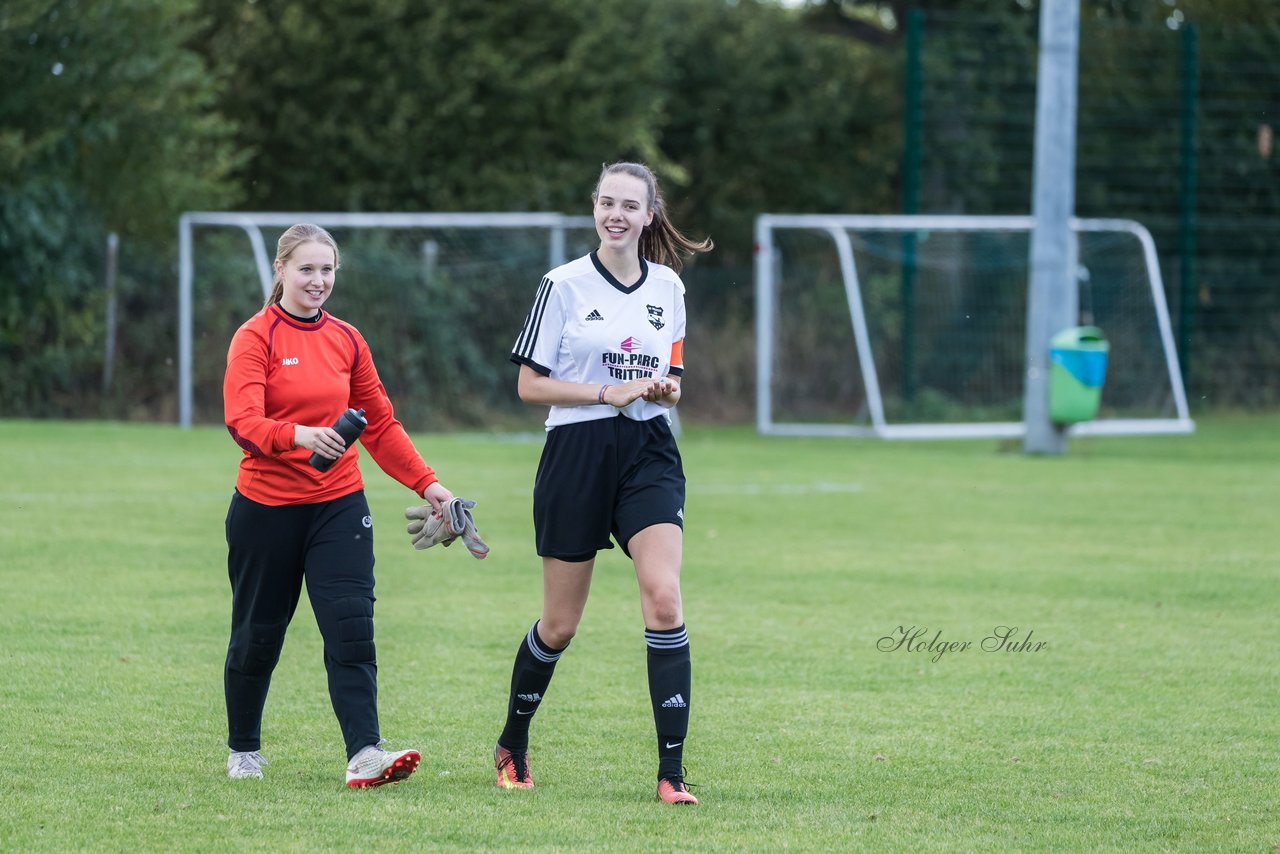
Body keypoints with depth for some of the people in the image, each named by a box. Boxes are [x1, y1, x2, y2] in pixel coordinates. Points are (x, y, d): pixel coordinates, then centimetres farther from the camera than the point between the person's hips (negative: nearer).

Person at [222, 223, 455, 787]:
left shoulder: (346, 340, 9)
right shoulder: (256, 338, -6)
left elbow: (380, 424, 16)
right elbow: (243, 420, -20)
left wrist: (426, 483, 8)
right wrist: (298, 436, -39)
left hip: (338, 503, 3)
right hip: (266, 504, -3)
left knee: (352, 626, -13)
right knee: (257, 635, 8)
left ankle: (364, 754, -21)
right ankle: (243, 751, 28)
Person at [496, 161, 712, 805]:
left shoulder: (668, 287, 9)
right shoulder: (564, 285, -3)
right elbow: (530, 385, -4)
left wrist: (665, 390, -3)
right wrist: (607, 393, -15)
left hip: (649, 453, 2)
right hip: (577, 456, -2)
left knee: (663, 600, -17)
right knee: (560, 624, 6)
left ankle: (671, 772, -17)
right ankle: (511, 746, 31)